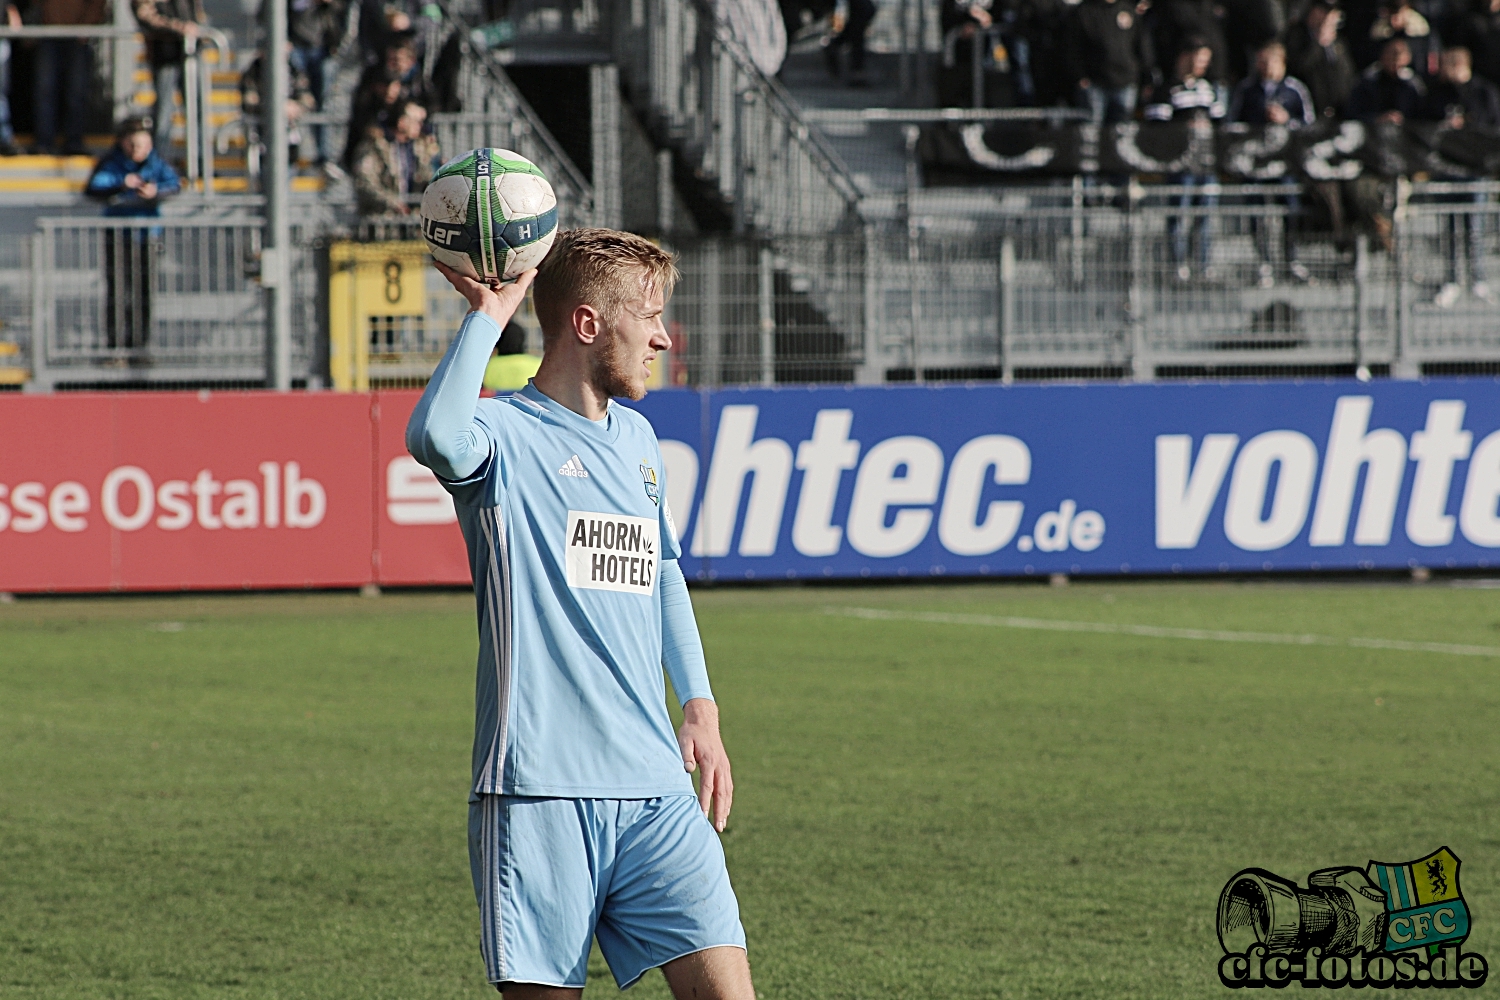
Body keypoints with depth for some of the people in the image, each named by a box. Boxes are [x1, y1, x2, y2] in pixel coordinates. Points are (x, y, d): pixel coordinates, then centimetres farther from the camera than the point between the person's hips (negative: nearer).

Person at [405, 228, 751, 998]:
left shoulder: (636, 440, 18)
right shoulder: (506, 434, -5)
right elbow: (434, 437, -31)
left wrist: (698, 706, 22)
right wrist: (488, 313, -22)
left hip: (655, 789, 6)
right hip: (538, 792, -6)